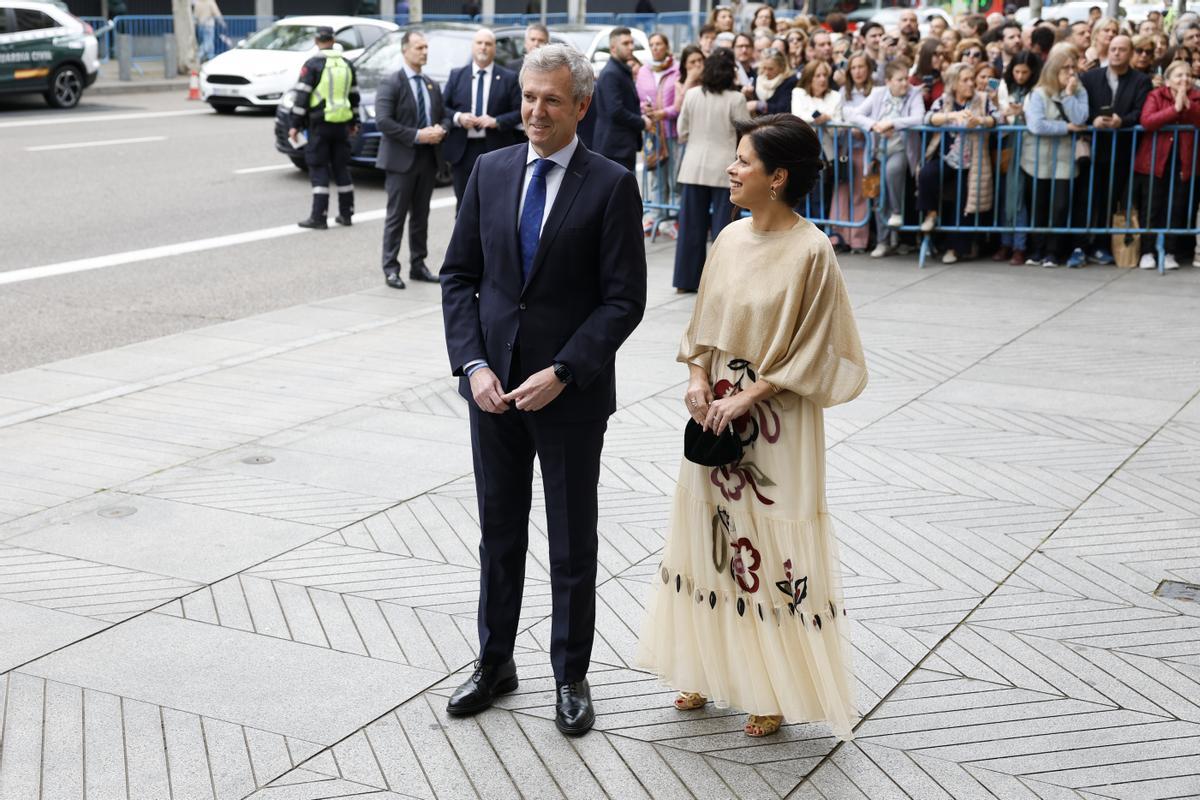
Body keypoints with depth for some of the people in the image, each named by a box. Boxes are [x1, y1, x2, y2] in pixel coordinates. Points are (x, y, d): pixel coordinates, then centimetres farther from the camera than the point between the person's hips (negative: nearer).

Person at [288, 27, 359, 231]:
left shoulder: (312, 65, -9)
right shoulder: (346, 65, 8)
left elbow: (302, 96, -11)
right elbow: (354, 96, 16)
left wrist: (295, 124, -8)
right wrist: (353, 122, 25)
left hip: (319, 124, -5)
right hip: (342, 124, 5)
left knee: (318, 170, -3)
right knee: (342, 168, 13)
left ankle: (319, 216, -7)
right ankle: (346, 213, 17)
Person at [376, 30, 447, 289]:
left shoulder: (432, 85, 13)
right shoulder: (391, 83, -8)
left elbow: (443, 117, 19)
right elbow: (383, 121, -16)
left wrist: (440, 129, -6)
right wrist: (417, 136, -21)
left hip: (428, 159, 6)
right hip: (401, 160, -6)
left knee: (421, 216, 11)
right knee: (396, 217, -2)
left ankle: (418, 265, 19)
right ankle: (391, 269, 3)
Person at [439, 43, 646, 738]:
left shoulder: (611, 185, -8)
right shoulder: (490, 171, 4)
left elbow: (624, 300, -11)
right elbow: (459, 275, 5)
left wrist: (560, 374, -18)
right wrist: (474, 365, -7)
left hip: (571, 393, -3)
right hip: (493, 386, 4)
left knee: (573, 545, 9)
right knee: (499, 533, 16)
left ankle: (572, 677, 25)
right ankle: (495, 664, 32)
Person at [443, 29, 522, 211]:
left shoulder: (509, 78, 5)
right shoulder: (456, 75, 11)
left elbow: (520, 111, 1)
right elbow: (443, 107, 10)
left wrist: (497, 121, -14)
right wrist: (458, 118, -10)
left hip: (495, 150, -2)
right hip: (463, 150, 2)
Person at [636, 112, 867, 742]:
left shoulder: (810, 251, -15)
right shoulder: (730, 238, 4)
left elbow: (815, 347, -13)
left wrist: (749, 395, -17)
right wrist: (698, 380, -4)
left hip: (776, 424, -6)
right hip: (716, 414, 6)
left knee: (774, 548, 3)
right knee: (712, 535, 14)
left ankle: (775, 689, 19)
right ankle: (712, 670, 30)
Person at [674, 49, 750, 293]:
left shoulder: (692, 95, 0)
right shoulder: (735, 99, -10)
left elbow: (682, 133, 7)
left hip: (693, 167, 3)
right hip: (724, 168, -3)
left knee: (691, 224, 9)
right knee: (722, 225, 2)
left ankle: (686, 280, 15)